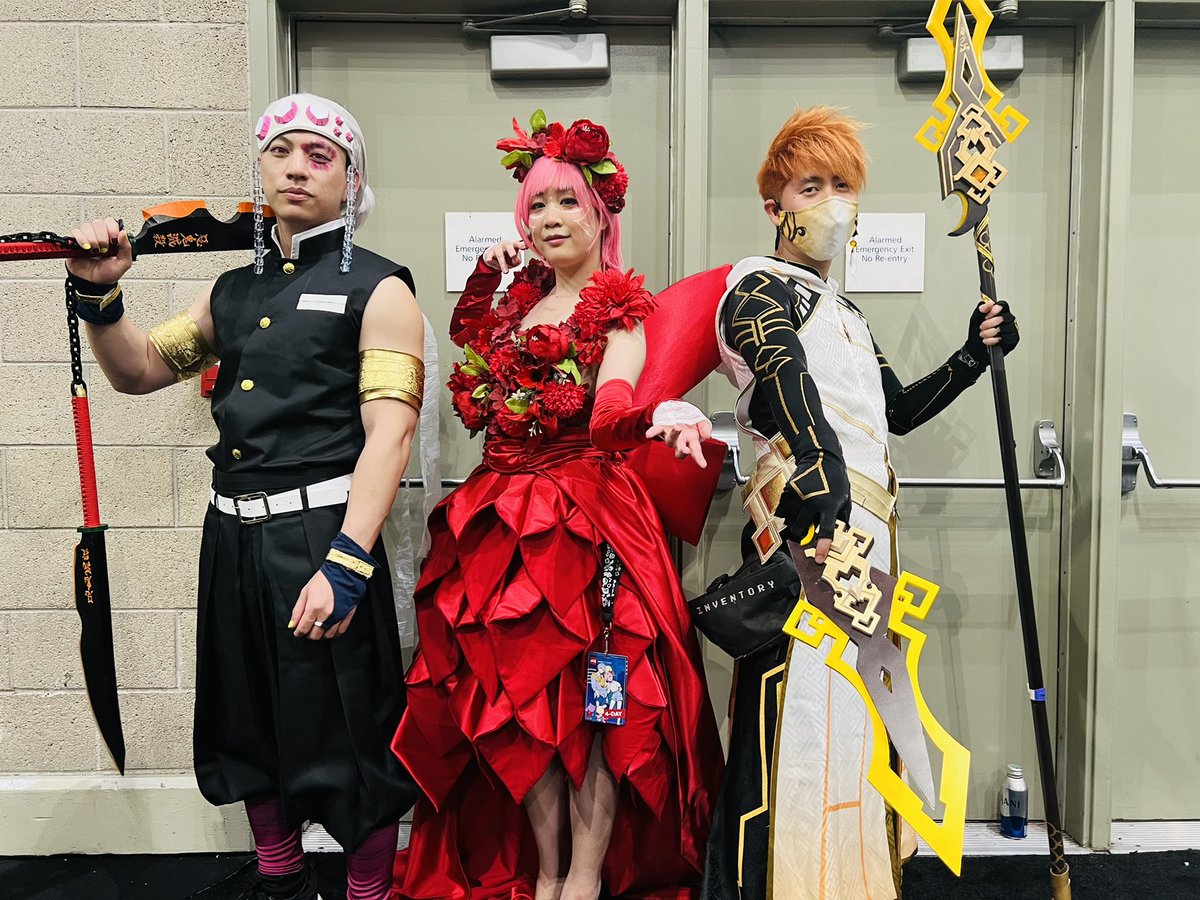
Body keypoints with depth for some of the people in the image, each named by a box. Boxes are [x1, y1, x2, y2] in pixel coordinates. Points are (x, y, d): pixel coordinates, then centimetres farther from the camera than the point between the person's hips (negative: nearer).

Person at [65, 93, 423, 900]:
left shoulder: (377, 288, -5)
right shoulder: (235, 290, 15)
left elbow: (389, 433, -15)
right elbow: (139, 370, 21)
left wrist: (345, 565, -24)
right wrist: (99, 293, 2)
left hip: (324, 531, -6)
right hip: (235, 534, 7)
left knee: (347, 727, 1)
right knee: (252, 722, 18)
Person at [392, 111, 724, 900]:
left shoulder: (619, 309, -3)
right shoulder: (517, 305, 15)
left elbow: (610, 413, -19)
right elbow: (475, 406, 14)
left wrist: (662, 414, -42)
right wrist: (485, 285, 14)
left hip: (588, 521, -5)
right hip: (502, 523, 5)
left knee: (590, 698, -2)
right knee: (517, 695, 7)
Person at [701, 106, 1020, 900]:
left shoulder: (844, 312, 26)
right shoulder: (762, 285, -1)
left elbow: (898, 412, 29)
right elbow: (788, 385, -20)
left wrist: (971, 358, 17)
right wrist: (828, 497, -36)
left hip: (865, 523, 8)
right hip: (807, 520, -8)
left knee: (852, 710, 10)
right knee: (798, 710, -12)